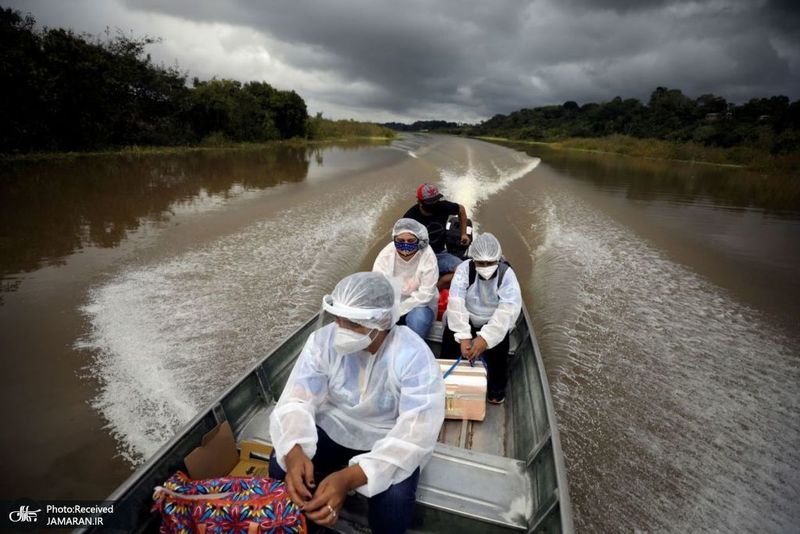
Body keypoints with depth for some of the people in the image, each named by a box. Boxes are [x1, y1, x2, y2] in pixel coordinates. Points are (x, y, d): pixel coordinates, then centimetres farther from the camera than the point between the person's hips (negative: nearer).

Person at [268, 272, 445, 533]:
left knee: (393, 502, -28)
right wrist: (295, 452, -42)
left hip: (389, 442, -2)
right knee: (280, 467, -20)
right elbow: (296, 401, -19)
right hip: (332, 429, 3)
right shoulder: (323, 340, -17)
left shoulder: (415, 357, -27)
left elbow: (415, 434, -33)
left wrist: (348, 478, -46)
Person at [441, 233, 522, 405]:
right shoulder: (464, 269, -17)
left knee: (498, 342, -28)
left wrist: (485, 338, -43)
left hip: (494, 323, 0)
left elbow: (508, 310, -32)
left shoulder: (506, 274, -18)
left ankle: (497, 386, -1)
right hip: (467, 320, 1)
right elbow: (456, 303, -28)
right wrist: (463, 336, -39)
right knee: (450, 335, -25)